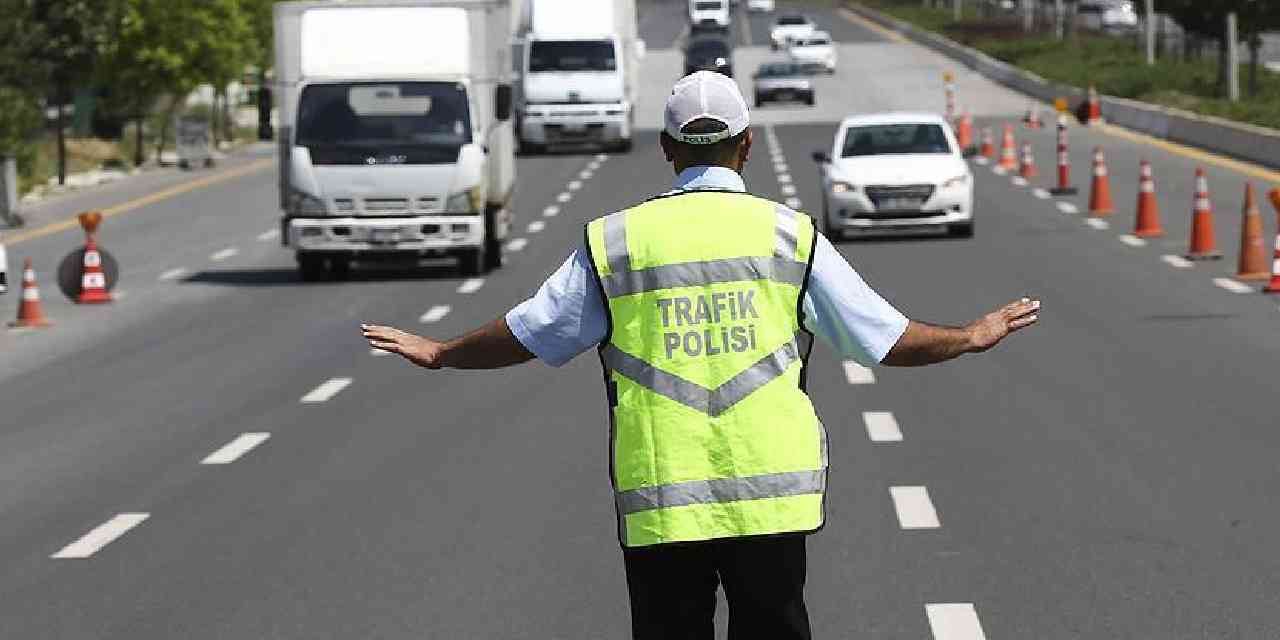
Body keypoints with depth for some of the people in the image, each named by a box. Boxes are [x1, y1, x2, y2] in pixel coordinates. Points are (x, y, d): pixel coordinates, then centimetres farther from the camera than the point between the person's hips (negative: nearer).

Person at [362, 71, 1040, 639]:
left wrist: (439, 353, 28)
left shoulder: (615, 240, 2)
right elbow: (883, 335, 6)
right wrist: (972, 336, 24)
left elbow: (526, 333, 10)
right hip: (770, 499, 0)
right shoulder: (789, 234, 2)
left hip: (658, 504, 0)